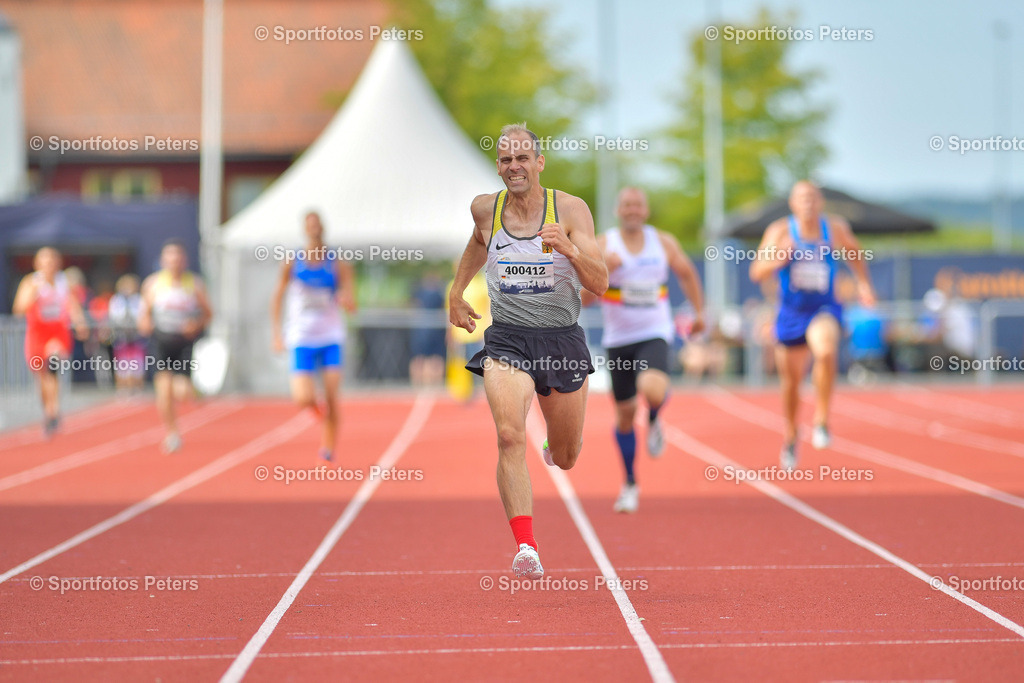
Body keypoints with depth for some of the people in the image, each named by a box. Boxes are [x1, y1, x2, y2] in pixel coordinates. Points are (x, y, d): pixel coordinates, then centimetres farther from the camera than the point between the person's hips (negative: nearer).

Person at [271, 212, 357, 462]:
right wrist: (277, 333, -2)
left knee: (332, 397, -8)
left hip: (331, 338, 0)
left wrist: (346, 299, -27)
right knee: (303, 399, -13)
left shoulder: (339, 265, -2)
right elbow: (277, 299, 6)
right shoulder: (292, 264, -1)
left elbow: (352, 306, -4)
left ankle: (329, 446, 8)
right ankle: (319, 411, 24)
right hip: (302, 339, 0)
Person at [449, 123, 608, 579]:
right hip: (507, 338, 0)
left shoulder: (571, 210, -7)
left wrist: (568, 249, -30)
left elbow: (600, 284, -13)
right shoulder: (485, 209, 1)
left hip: (562, 339, 0)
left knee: (566, 459, 15)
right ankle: (525, 547, -31)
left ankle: (553, 448, 55)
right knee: (510, 436, -26)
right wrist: (457, 291, 29)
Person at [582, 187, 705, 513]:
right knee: (625, 414, 8)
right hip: (618, 339, 1)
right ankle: (630, 484, 27)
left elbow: (687, 273, 18)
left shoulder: (664, 243, -1)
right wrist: (603, 271, -31)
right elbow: (585, 298, -14)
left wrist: (699, 312, 15)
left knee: (652, 389, -31)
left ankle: (654, 421, 7)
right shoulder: (602, 245, -6)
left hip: (654, 336, -1)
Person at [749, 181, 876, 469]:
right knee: (791, 380, 12)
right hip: (791, 313, 1)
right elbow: (756, 272, -12)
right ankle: (790, 437, 38)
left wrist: (864, 283, 4)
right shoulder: (780, 231, -9)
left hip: (824, 310, -1)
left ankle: (821, 419, -20)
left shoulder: (836, 229, -4)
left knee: (826, 351, -34)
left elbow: (854, 253, 17)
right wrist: (776, 259, -32)